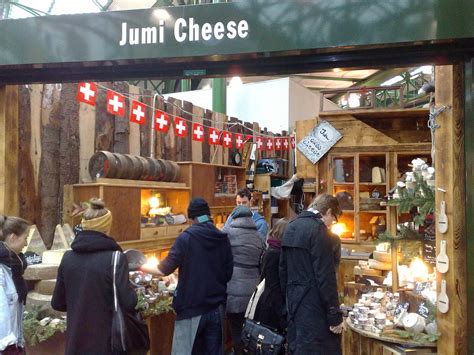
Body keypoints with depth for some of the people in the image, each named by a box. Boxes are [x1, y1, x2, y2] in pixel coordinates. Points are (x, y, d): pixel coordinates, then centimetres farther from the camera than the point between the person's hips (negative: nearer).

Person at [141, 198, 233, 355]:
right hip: (217, 307, 4)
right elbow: (228, 273, 8)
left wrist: (142, 266, 9)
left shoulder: (186, 238, -11)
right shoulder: (223, 238, 1)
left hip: (192, 307, -4)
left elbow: (164, 269, -9)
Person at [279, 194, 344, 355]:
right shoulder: (318, 229, -15)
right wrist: (335, 316, -15)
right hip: (313, 306, -9)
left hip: (294, 302, 9)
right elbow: (325, 276, -19)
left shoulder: (291, 227, 11)